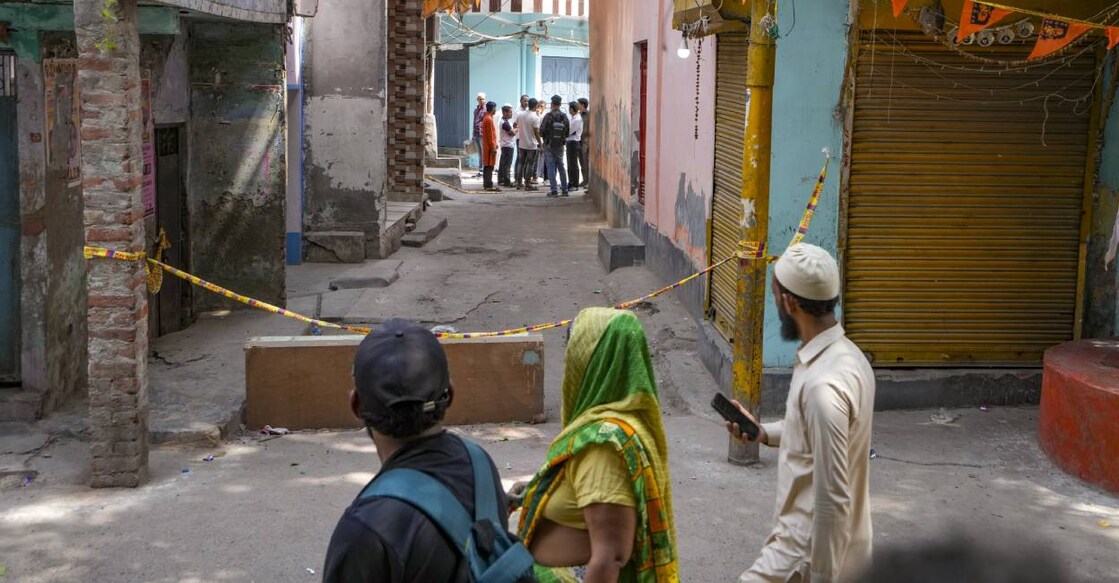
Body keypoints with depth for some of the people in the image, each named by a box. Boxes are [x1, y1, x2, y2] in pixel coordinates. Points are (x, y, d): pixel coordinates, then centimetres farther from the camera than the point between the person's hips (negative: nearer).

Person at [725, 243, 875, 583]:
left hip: (812, 552, -9)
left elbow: (832, 498, -26)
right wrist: (765, 433, 14)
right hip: (838, 548, 9)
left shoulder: (823, 385, -28)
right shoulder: (846, 356, 3)